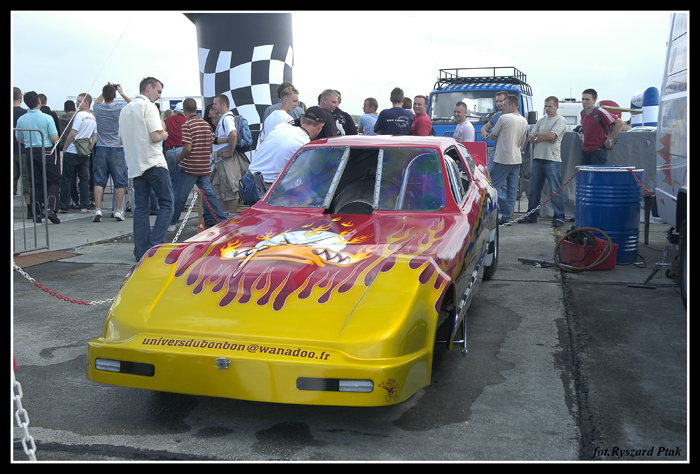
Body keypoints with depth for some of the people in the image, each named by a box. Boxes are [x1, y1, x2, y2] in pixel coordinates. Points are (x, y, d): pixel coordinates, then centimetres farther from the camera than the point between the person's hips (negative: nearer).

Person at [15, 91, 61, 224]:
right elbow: (55, 138, -14)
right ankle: (51, 207, -14)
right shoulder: (47, 118, -12)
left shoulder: (21, 120, 1)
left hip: (29, 152, 4)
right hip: (46, 152, -4)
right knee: (52, 181, 5)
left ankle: (36, 214, 10)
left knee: (35, 183, 10)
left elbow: (19, 139, 11)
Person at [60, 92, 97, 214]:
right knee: (84, 179, 7)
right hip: (85, 154, 6)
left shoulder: (80, 115, -12)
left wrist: (65, 148, -6)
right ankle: (85, 206, 5)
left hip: (72, 152, -6)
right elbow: (95, 137, 13)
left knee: (66, 179, 3)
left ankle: (64, 206, 5)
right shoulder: (93, 118, 10)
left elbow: (72, 134, -16)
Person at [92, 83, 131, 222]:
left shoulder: (98, 108, 0)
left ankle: (98, 209, -1)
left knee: (99, 181, 6)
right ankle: (118, 210, 3)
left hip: (101, 149, 2)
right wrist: (122, 93, 16)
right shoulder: (120, 108, -7)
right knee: (120, 182, 4)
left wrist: (105, 91, 23)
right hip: (117, 149, -2)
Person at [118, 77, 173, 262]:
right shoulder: (148, 106, -7)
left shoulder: (125, 109, 16)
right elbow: (156, 137, -17)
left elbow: (121, 139, 20)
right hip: (153, 162, -7)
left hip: (135, 166, 7)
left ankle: (141, 251, 8)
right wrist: (164, 134, 3)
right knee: (166, 204, 0)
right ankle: (154, 246, -9)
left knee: (140, 208, 8)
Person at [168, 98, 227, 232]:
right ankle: (223, 221, 5)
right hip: (204, 167, 6)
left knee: (179, 197, 6)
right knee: (210, 194, 9)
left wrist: (180, 157, -2)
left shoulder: (187, 125, -13)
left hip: (189, 167, -6)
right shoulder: (207, 125, 8)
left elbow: (187, 148, -19)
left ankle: (171, 223, 17)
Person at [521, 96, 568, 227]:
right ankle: (531, 215, 18)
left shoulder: (560, 120, -1)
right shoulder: (541, 121, 18)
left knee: (556, 190, -6)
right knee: (534, 189, 10)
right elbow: (530, 138, 10)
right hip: (537, 158, 6)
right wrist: (544, 138, -7)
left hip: (552, 160, -6)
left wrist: (537, 135, 0)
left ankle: (559, 217, 0)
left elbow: (551, 135, -16)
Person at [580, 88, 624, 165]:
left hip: (598, 151, -7)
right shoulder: (583, 113, 7)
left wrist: (610, 139, -12)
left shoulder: (599, 112, -15)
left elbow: (620, 122, -16)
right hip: (585, 150, 7)